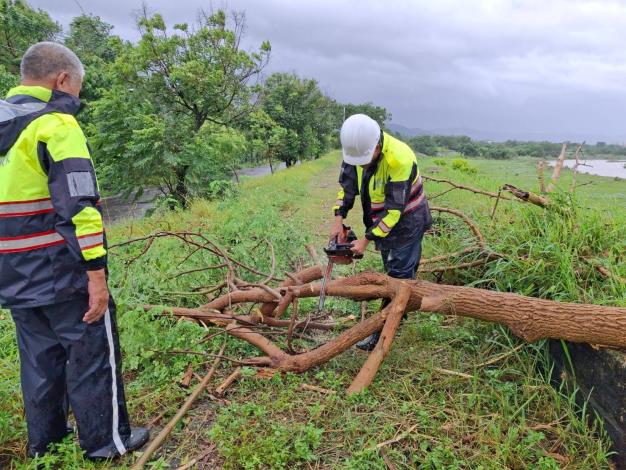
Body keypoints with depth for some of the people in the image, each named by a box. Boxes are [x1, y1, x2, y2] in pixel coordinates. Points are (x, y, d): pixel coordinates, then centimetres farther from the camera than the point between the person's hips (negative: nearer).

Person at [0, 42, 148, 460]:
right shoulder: (56, 123, -13)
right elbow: (77, 205, -21)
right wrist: (96, 272, -19)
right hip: (61, 271, -8)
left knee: (39, 358, 18)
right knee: (92, 351, 6)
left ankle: (44, 444, 32)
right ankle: (107, 441, 19)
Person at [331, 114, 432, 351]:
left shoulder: (400, 159, -34)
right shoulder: (357, 148, -12)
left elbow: (394, 209, -29)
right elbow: (347, 185, 0)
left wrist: (366, 240, -25)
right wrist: (339, 218, -11)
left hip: (406, 223, -7)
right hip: (382, 222, 7)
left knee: (398, 275, -3)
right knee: (393, 270, 18)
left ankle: (383, 333, 5)